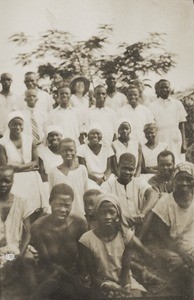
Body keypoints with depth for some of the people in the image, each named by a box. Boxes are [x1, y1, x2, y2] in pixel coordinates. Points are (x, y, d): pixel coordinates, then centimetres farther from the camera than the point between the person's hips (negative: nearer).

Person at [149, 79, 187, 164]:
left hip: (176, 139, 1)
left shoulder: (177, 104, 9)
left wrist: (183, 143, 2)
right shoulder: (153, 105, 5)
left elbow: (181, 124, 8)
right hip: (161, 140, -1)